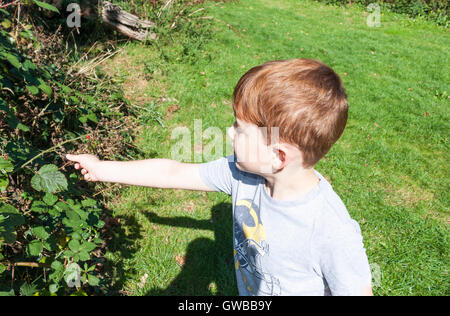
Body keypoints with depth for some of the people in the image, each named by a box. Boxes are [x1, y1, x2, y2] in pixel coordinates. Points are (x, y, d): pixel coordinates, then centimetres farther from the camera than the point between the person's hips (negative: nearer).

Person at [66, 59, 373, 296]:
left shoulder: (333, 232, -37)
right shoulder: (241, 172, -20)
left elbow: (358, 291, -24)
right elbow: (174, 173, -12)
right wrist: (102, 169, -4)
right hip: (246, 289, 5)